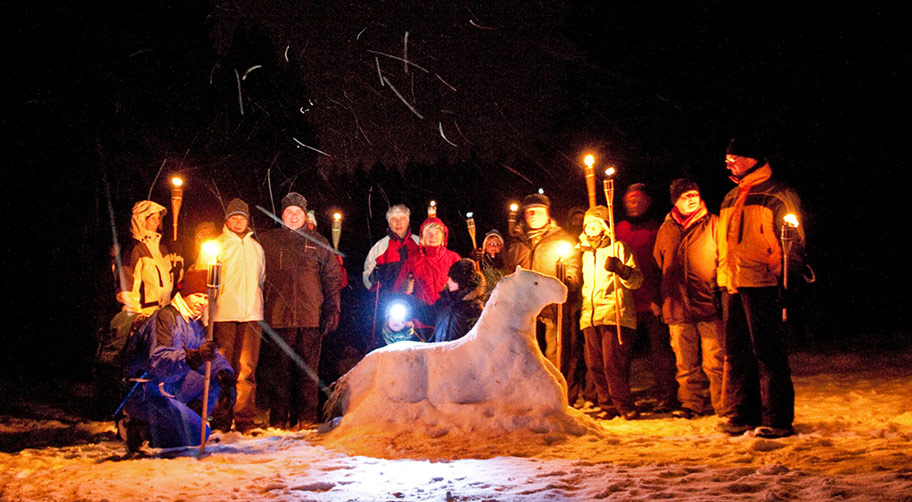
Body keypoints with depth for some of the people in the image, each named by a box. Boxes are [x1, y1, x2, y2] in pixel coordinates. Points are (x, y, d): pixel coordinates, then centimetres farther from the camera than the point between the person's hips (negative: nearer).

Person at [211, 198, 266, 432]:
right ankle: (221, 419, 3)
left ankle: (246, 419, 4)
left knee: (247, 368, 0)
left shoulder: (256, 247, 20)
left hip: (251, 315, 3)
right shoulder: (216, 245, 7)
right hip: (223, 315, -3)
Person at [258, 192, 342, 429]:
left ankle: (307, 417, 7)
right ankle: (278, 418, 6)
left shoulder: (318, 243, 13)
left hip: (311, 317, 1)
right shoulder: (268, 240, 11)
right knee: (278, 368, 0)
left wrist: (332, 310, 4)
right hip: (278, 315, 0)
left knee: (308, 369, 2)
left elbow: (332, 278, 12)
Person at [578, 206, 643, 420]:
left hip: (615, 316, -6)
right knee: (596, 365, 3)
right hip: (590, 318, 6)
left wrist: (621, 269, -24)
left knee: (613, 364, -12)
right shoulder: (586, 253, 22)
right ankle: (608, 406, 12)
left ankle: (625, 406, -2)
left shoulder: (618, 248, 2)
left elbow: (637, 281, -7)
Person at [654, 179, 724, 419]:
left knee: (715, 362, -5)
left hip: (709, 305, -3)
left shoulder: (713, 224, 5)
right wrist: (658, 301, 18)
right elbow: (657, 266, 23)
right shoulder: (666, 230, 15)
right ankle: (691, 404, 17)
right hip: (678, 308, 4)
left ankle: (724, 406, 2)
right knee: (686, 363, 7)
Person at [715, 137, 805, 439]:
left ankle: (777, 420, 1)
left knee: (767, 352, -5)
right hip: (732, 286, 8)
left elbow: (793, 243, -6)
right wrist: (722, 277, 18)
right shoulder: (731, 199, 21)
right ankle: (742, 416, 17)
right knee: (736, 354, 10)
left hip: (761, 285, -8)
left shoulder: (777, 195, -2)